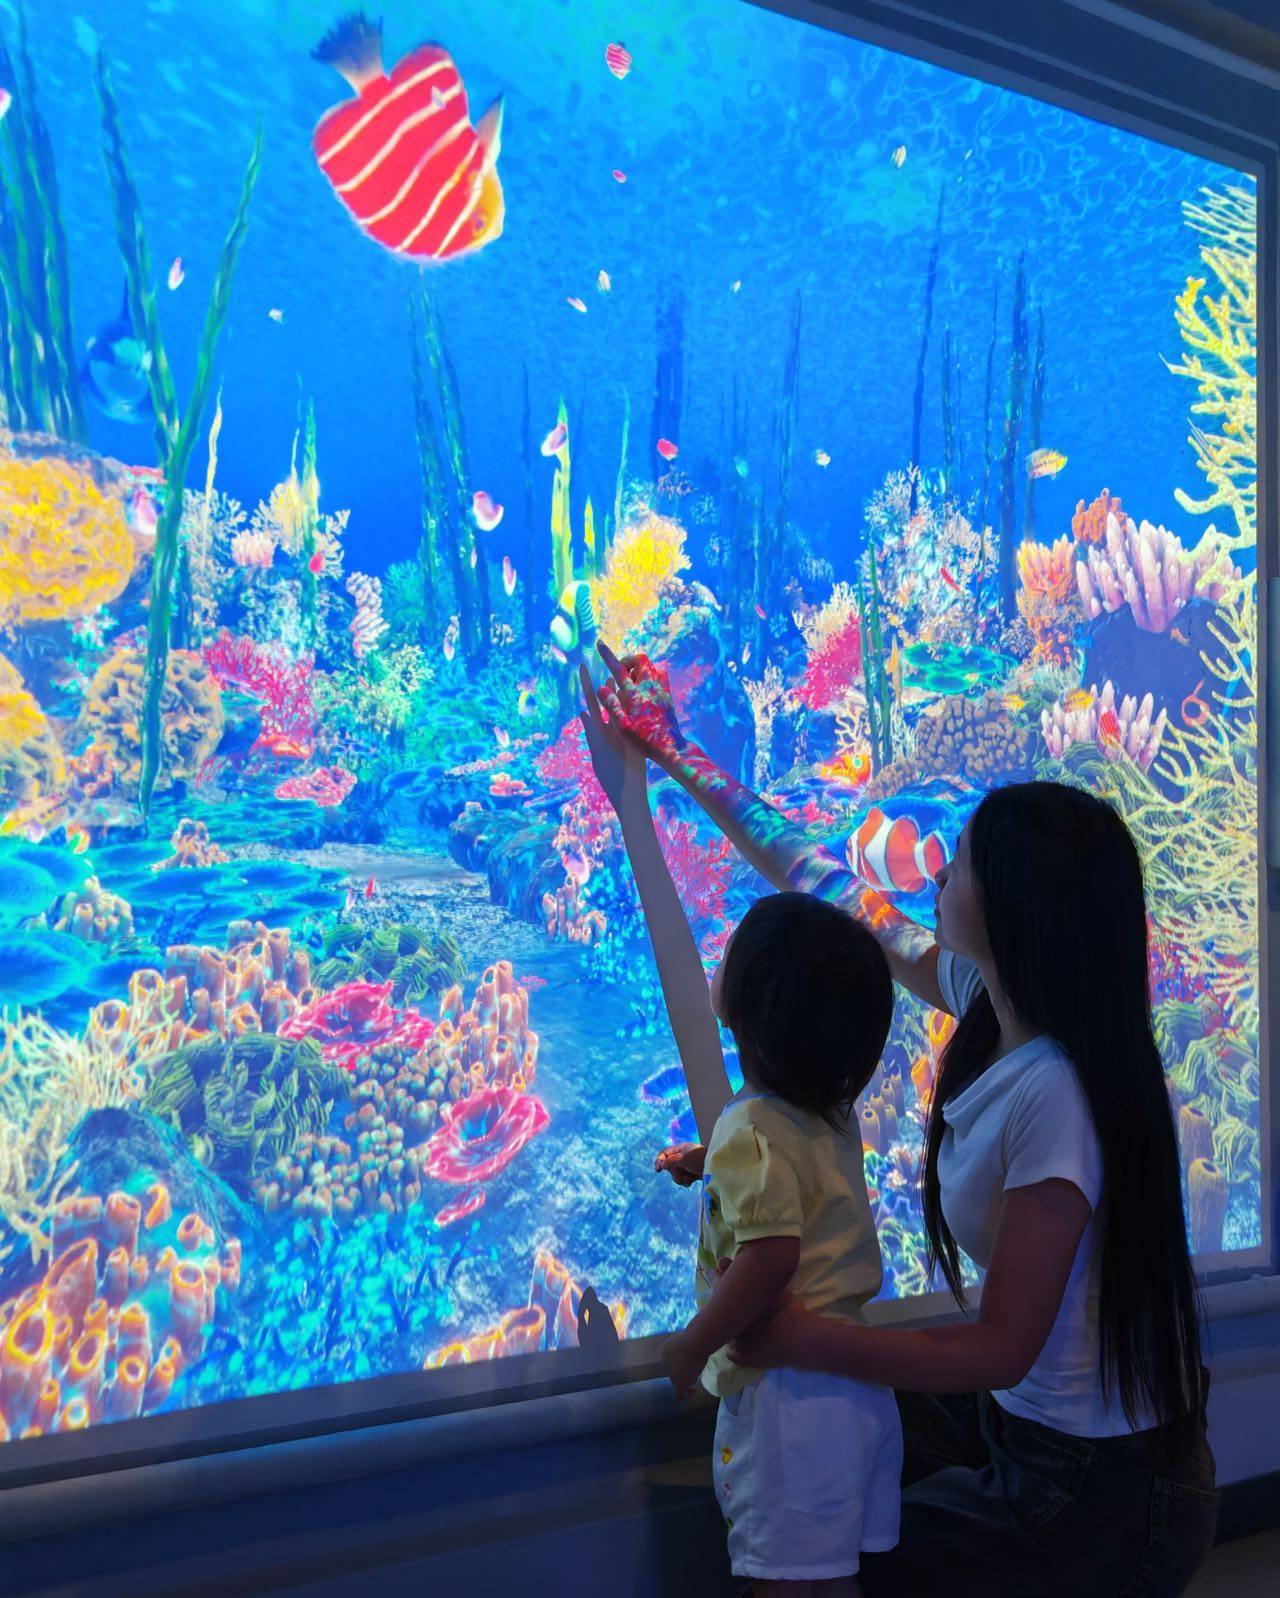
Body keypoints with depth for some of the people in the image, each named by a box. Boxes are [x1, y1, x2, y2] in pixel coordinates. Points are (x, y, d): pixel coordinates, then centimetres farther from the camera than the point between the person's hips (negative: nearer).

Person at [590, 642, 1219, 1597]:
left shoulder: (1054, 1096, -31)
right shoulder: (986, 1002, -6)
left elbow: (1001, 1347, -25)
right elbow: (839, 897, 3)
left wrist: (800, 1340, -21)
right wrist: (682, 761, 11)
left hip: (1105, 1493, -7)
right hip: (1036, 1417, 7)